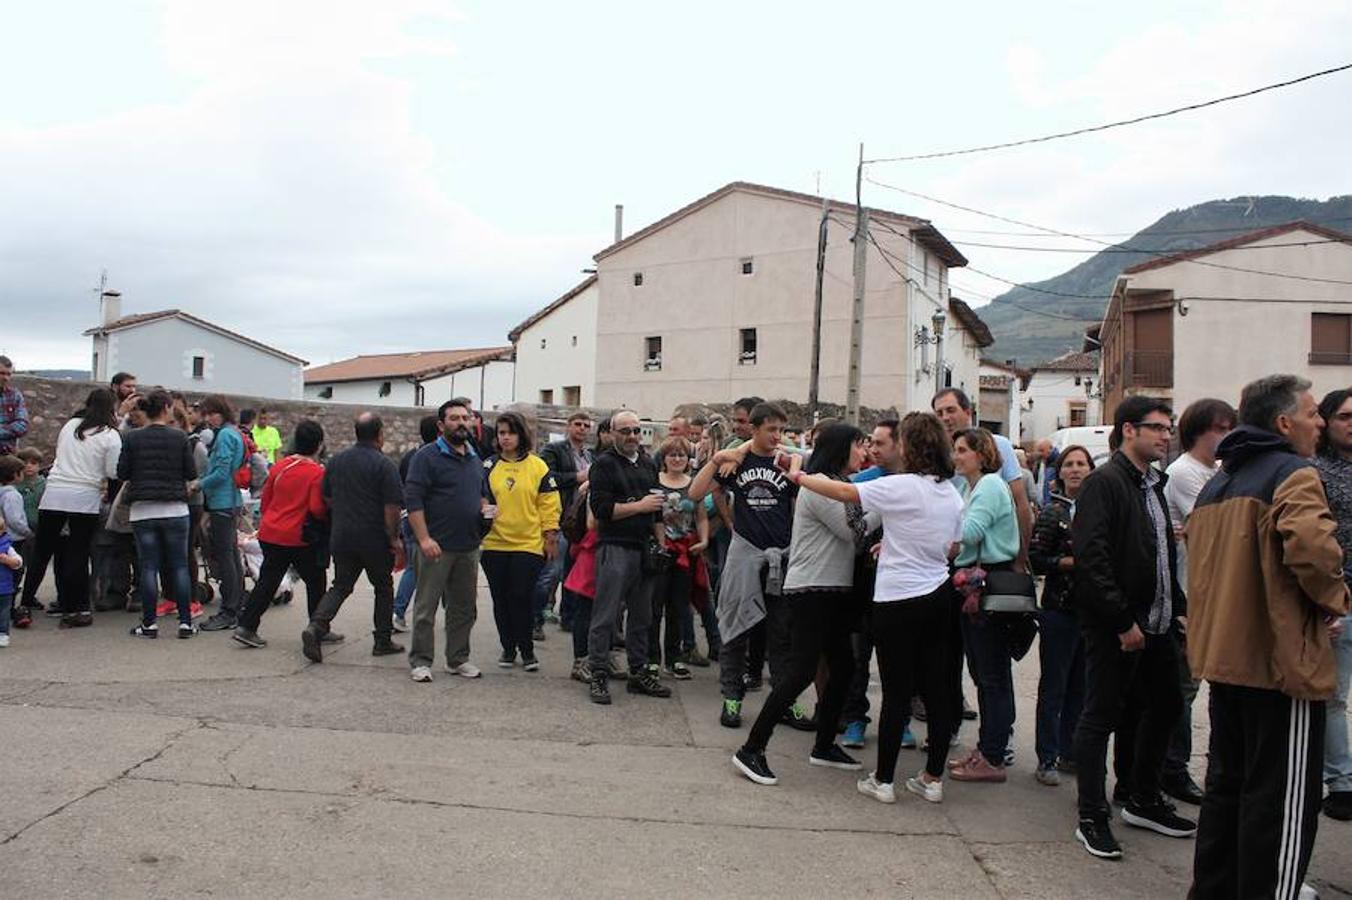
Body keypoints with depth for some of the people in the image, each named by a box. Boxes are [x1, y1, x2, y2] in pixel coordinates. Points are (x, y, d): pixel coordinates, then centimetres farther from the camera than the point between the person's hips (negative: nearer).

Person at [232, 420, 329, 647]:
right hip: (300, 538, -5)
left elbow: (265, 499, 12)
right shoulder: (318, 473, -12)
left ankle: (246, 626, 4)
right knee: (315, 582, 10)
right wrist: (328, 517, 2)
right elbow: (317, 509, -18)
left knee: (267, 581, 11)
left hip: (270, 534, 5)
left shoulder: (280, 466, 4)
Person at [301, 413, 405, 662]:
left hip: (341, 536, 5)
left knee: (340, 586, 12)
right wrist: (394, 538, -8)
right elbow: (392, 507, -17)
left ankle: (316, 627, -11)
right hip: (374, 539, -4)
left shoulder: (336, 461, 7)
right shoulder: (384, 465, -12)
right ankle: (383, 641, 18)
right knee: (383, 588, 13)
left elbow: (327, 498, 15)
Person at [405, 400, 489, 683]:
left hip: (469, 547, 7)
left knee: (464, 607, 13)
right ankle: (420, 661, 11)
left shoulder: (475, 459, 15)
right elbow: (413, 499, -13)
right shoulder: (427, 456, -7)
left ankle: (458, 659, 24)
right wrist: (424, 539, -20)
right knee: (426, 606, 1)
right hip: (437, 546, -7)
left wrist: (484, 514, 5)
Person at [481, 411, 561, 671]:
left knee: (523, 598, -5)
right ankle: (508, 648, 24)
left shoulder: (538, 466, 1)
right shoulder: (488, 466, 6)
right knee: (501, 600, 9)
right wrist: (483, 511, -10)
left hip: (529, 544, -2)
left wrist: (551, 536, 0)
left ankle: (527, 650, 10)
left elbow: (549, 504, 3)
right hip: (494, 544, 3)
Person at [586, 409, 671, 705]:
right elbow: (600, 508, -13)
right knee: (605, 615, -4)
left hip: (645, 548, 6)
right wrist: (640, 506, -12)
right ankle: (599, 675, 3)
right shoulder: (604, 464, -3)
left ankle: (639, 672, 20)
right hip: (615, 547, -6)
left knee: (641, 615, 11)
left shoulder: (649, 464, 17)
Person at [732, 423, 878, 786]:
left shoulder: (835, 484, 19)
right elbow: (853, 533, -13)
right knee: (802, 670, -13)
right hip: (811, 589, -10)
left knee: (843, 667, 12)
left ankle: (824, 746, 23)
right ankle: (752, 749, -9)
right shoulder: (820, 485, -13)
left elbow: (855, 531, 14)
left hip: (833, 590, 10)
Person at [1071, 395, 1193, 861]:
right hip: (1113, 627, -9)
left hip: (1154, 624, 9)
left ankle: (1143, 800, 33)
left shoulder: (1153, 485, 15)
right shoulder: (1104, 482, -13)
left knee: (1166, 706, 18)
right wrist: (1123, 621, -22)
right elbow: (1091, 557, -21)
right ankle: (1092, 818, 9)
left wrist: (1179, 609, 11)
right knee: (1100, 717, -1)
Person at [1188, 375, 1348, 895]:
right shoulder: (1294, 475, -12)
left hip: (1223, 656, 9)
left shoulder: (1214, 485, 16)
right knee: (1283, 800, 0)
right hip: (1281, 658, -8)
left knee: (1227, 783, 18)